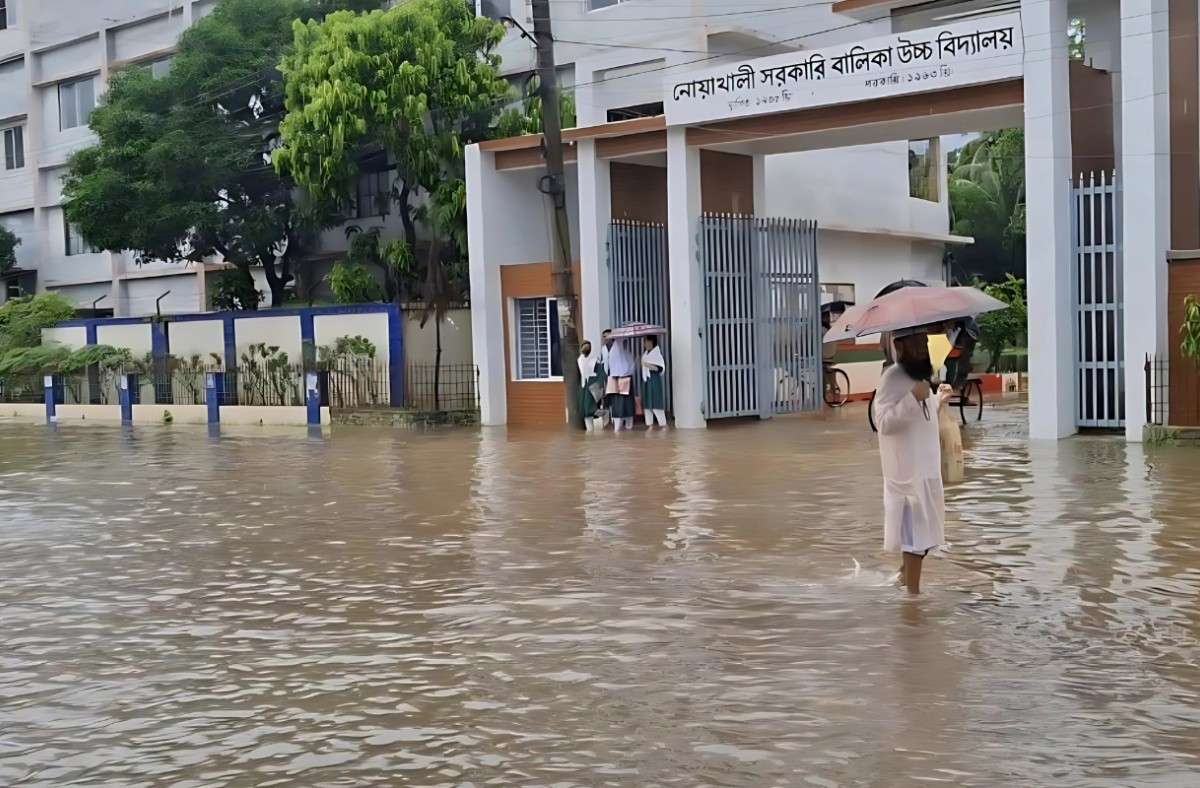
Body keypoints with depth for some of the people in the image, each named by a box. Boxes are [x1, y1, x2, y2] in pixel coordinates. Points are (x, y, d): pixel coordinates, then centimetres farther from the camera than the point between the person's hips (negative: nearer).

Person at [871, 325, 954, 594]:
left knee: (923, 528, 18)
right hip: (908, 468, -9)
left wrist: (938, 401, 11)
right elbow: (884, 421, -26)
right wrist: (914, 398, -33)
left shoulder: (919, 374, 12)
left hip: (926, 465, 9)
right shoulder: (892, 377, -17)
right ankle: (913, 592, 0)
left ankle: (906, 573, 33)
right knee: (916, 530, -6)